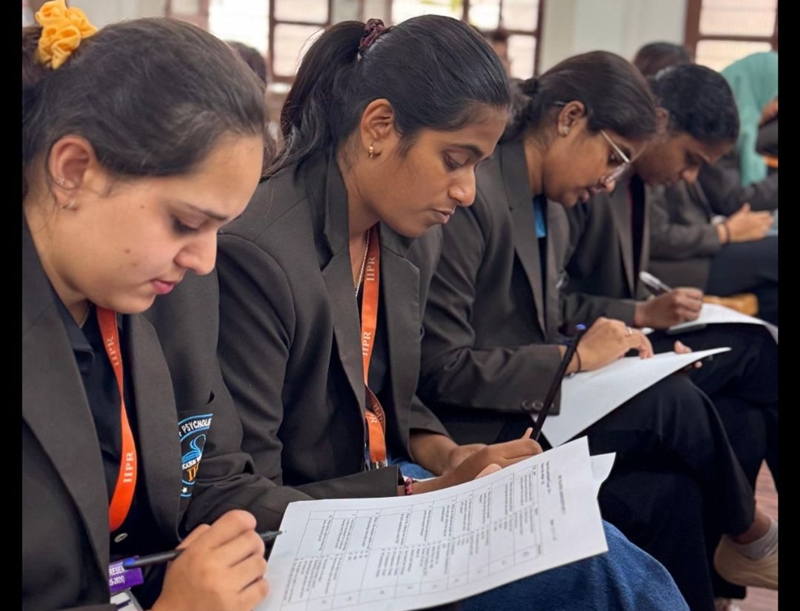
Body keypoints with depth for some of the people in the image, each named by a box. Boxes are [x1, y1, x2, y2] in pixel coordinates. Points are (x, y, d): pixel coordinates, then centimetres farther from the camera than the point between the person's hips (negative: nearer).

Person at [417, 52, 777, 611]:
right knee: (673, 402, -14)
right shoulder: (471, 194, -18)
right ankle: (744, 526, 14)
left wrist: (616, 353, -3)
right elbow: (437, 368, -21)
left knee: (660, 496, -14)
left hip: (526, 415, 9)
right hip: (474, 435, -8)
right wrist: (575, 358, -15)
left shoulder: (553, 215, 11)